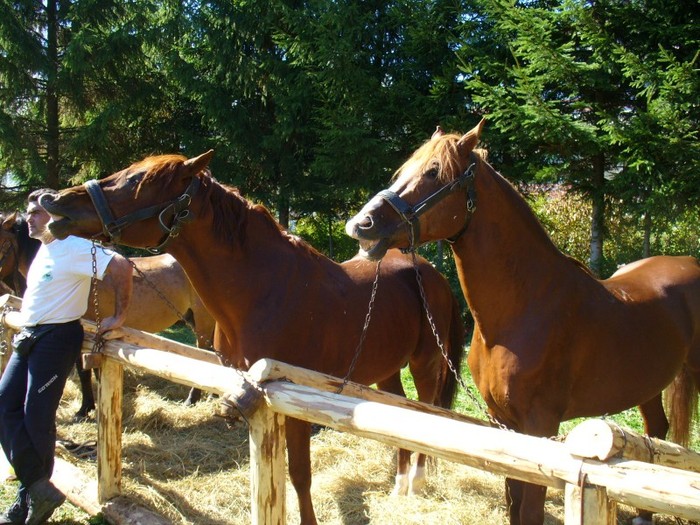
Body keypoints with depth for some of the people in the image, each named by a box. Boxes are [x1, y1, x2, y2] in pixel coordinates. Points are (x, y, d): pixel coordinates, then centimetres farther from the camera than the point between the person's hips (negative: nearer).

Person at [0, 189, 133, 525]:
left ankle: (35, 494, 10)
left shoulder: (74, 248, -14)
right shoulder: (44, 249, 16)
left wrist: (119, 316, -20)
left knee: (37, 416, -6)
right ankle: (37, 489, 9)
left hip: (56, 338, -10)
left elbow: (120, 267, -25)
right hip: (30, 337, 10)